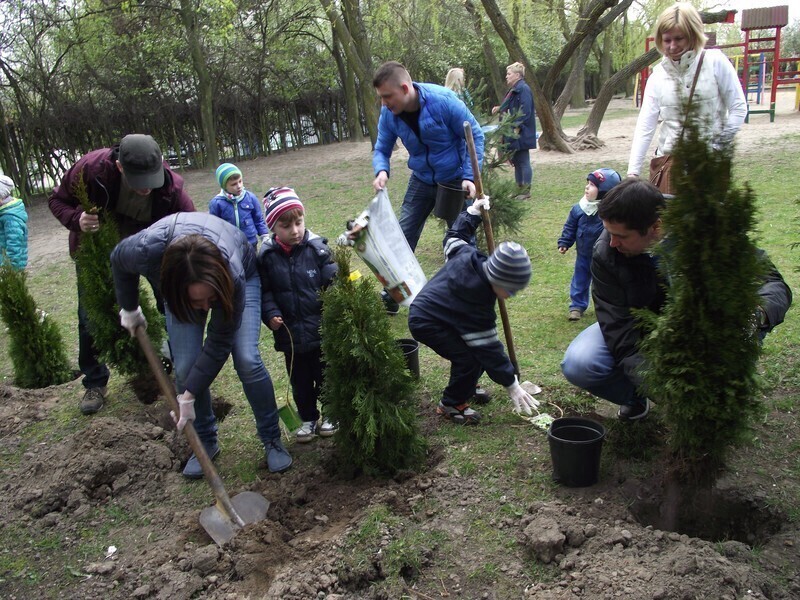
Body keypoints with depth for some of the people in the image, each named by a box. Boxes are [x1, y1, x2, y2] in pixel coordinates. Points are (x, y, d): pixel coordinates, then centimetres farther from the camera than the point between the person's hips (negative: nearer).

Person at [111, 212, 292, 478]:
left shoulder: (232, 277, -44)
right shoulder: (145, 251, -41)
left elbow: (219, 344, -29)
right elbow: (118, 260, -13)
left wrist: (188, 396, -25)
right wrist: (130, 310, 1)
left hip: (243, 273, -2)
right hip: (179, 283, 2)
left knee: (247, 360, -16)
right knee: (186, 368, -9)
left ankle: (272, 440, 3)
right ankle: (205, 442, 12)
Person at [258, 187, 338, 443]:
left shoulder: (317, 248, -11)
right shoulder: (267, 256, -6)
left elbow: (333, 281, -11)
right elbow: (264, 292, -1)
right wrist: (270, 313, -15)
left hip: (322, 329, -2)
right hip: (290, 333, 2)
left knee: (326, 376, 15)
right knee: (300, 381, 18)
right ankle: (308, 418, 37)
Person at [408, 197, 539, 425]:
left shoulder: (468, 254, -14)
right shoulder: (477, 304, -32)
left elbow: (454, 238, 10)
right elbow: (490, 350, -25)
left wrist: (473, 212, 19)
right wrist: (512, 385, -18)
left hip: (427, 307, 10)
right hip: (425, 323, -10)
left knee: (476, 349, 13)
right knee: (470, 359, -17)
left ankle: (466, 387, 34)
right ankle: (451, 404, 4)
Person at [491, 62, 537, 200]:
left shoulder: (523, 89, -14)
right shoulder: (514, 90, 14)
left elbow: (525, 112, -20)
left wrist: (517, 128, -23)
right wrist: (499, 109, 8)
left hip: (521, 133, -9)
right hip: (513, 133, 9)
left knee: (523, 162, -2)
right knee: (516, 161, 13)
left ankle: (526, 191, 5)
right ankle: (519, 189, 21)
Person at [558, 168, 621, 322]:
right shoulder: (579, 209, -9)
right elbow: (570, 227, 1)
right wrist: (564, 243, -1)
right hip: (583, 255, 3)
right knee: (580, 280, 12)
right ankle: (577, 306, 24)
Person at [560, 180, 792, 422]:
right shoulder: (605, 254, -25)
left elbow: (772, 283, -23)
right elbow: (621, 329, -26)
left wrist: (759, 312, -48)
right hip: (639, 330, 1)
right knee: (577, 364, -25)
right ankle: (636, 396, 9)